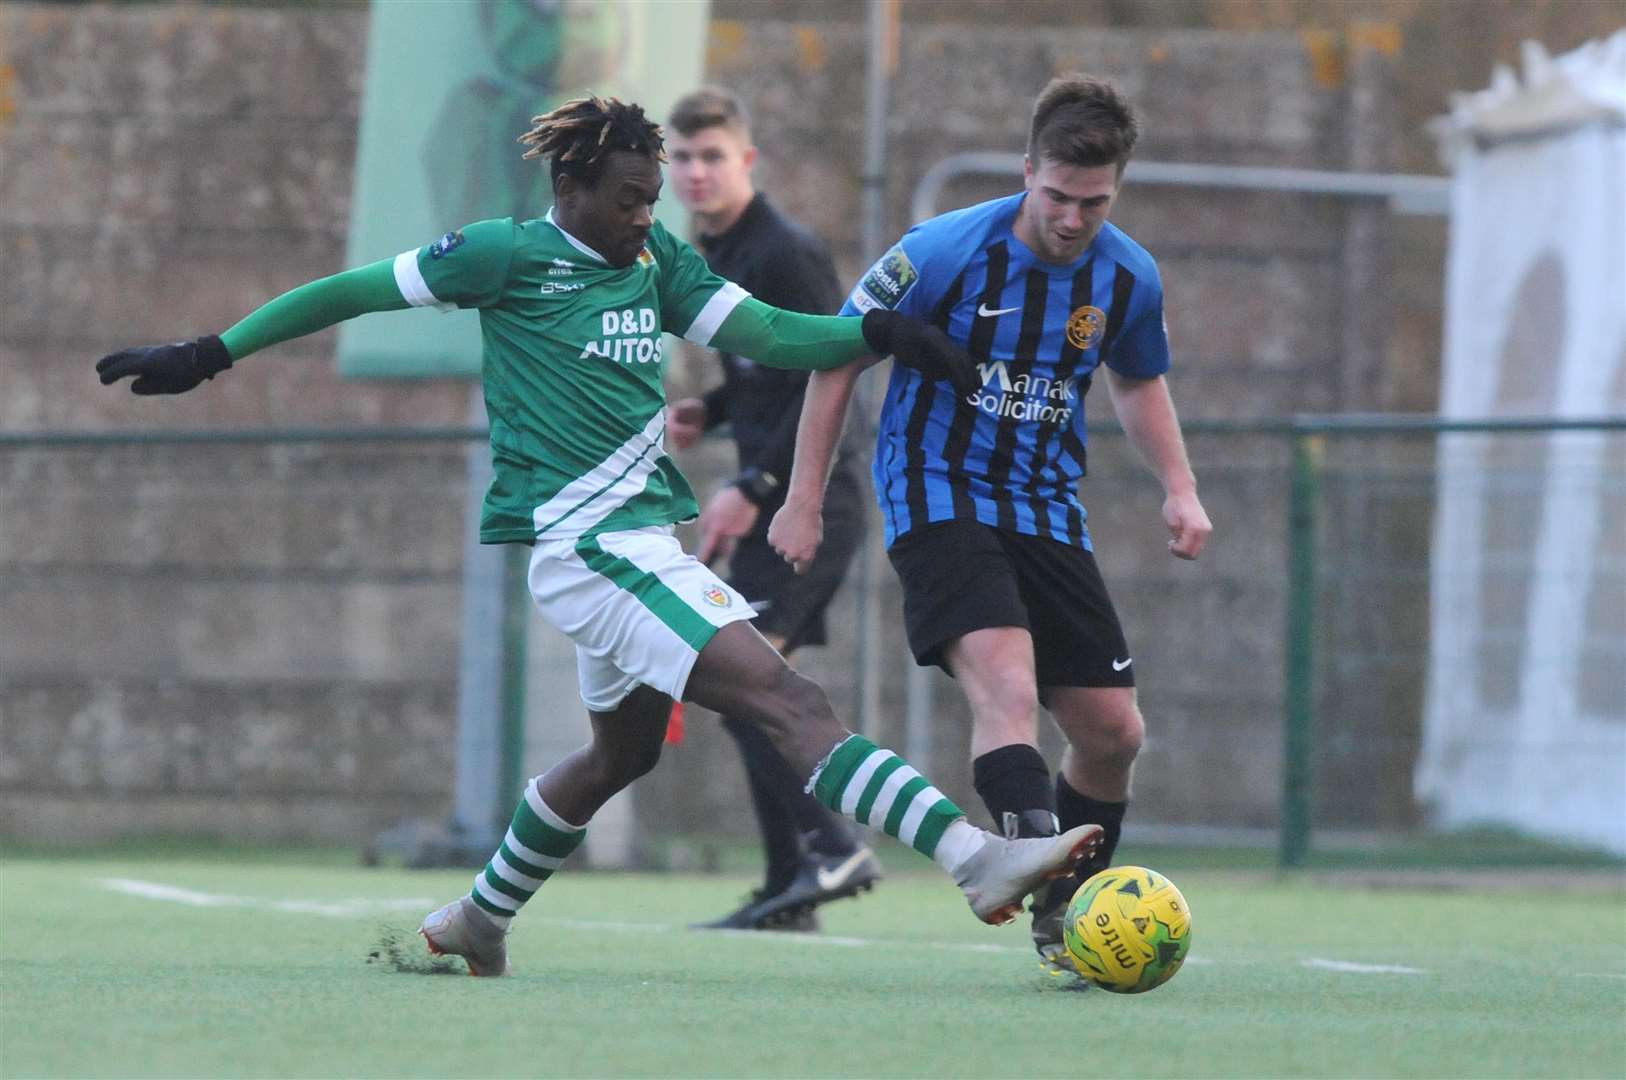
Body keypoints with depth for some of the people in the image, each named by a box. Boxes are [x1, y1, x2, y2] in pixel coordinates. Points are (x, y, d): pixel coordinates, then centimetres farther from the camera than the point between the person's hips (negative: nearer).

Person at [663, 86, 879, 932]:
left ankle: (832, 847, -19)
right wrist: (707, 412, 7)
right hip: (770, 506, 10)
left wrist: (753, 489, -22)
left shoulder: (788, 255, -14)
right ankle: (790, 890, 12)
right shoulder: (711, 258, 14)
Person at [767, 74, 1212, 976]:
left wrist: (1179, 486, 4)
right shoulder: (944, 253, -15)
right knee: (1008, 686, -30)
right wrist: (804, 499, -4)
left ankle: (1064, 920, 24)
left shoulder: (1128, 278, -2)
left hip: (1046, 514, 5)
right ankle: (1042, 865, -41)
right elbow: (839, 354, -4)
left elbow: (1138, 383, 20)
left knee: (1113, 732, 4)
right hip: (937, 497, -5)